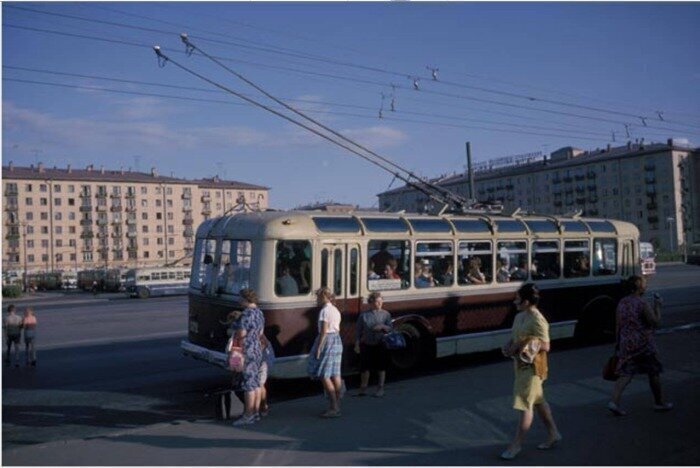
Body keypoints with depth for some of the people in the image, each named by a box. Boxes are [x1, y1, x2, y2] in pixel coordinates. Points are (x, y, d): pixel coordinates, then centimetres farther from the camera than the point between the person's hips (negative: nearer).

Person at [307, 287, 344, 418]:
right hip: (337, 340, 10)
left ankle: (334, 408, -8)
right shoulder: (336, 310, 16)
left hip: (327, 341, -10)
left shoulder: (325, 310, -12)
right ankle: (337, 406, 14)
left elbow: (323, 331, -18)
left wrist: (318, 348, -16)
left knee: (324, 375, -6)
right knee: (335, 375, 11)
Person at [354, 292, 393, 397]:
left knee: (381, 367, 6)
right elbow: (358, 330, 2)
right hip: (367, 345, 0)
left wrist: (383, 326, -18)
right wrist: (357, 344, -1)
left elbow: (390, 328, 2)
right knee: (365, 367, 5)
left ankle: (380, 389, 17)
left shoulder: (385, 314, 1)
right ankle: (363, 388, 19)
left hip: (380, 345, 0)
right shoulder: (364, 315, 0)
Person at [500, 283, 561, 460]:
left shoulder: (537, 320, -21)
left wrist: (521, 346, -25)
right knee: (538, 401, 20)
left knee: (525, 405, -2)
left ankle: (516, 444, 6)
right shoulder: (520, 316, 7)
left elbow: (545, 346, -21)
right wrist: (508, 346, -1)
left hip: (532, 367, -9)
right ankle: (553, 434, 34)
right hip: (521, 364, 9)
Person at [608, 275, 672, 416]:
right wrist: (657, 306, 1)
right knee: (654, 372, 14)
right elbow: (656, 322, -10)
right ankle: (659, 403, 29)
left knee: (625, 373, 5)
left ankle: (614, 401, -11)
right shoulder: (642, 304, -15)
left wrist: (618, 344, 15)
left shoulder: (622, 303, 5)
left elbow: (618, 326, 9)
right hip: (643, 345, -5)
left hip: (626, 345, 5)